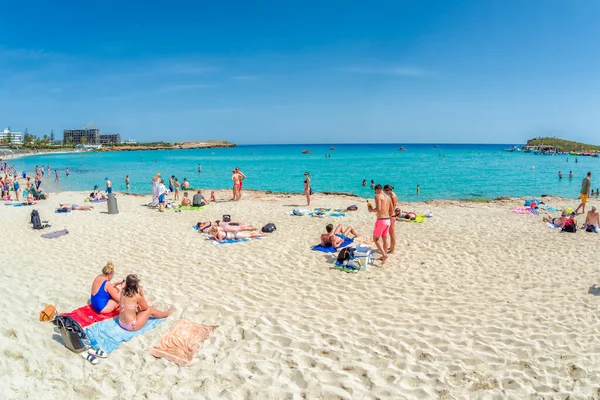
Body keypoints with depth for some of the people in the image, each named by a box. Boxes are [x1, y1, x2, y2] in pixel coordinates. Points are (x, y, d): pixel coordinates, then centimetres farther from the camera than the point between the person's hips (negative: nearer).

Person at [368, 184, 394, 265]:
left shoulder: (378, 196, -10)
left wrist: (371, 210, -5)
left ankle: (384, 255, -11)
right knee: (385, 239, 16)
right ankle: (384, 257, 24)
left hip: (381, 220, -8)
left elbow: (378, 209, -23)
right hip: (387, 220, 8)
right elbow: (392, 211, 15)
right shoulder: (388, 197, 12)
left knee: (375, 239, 2)